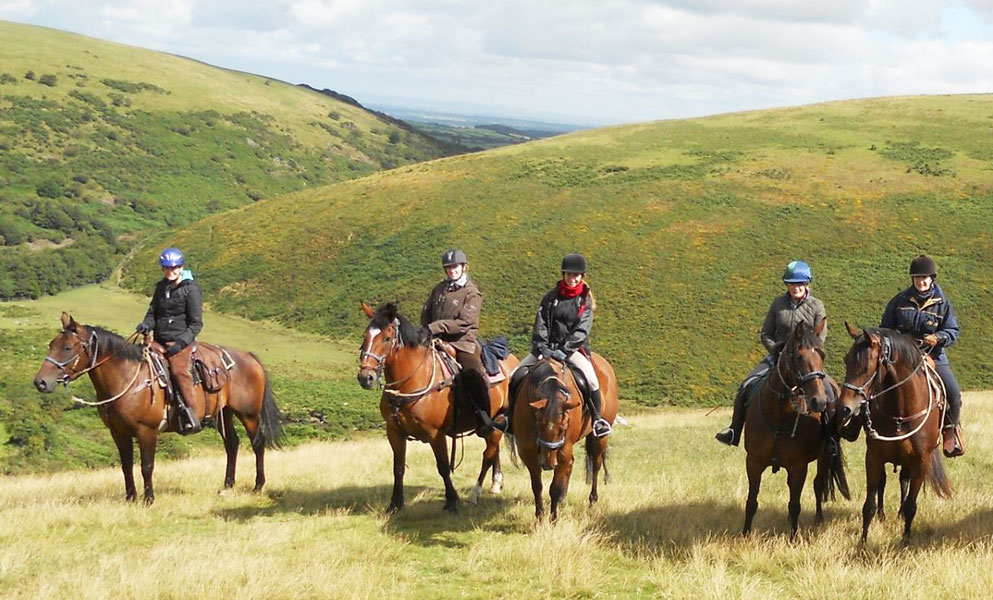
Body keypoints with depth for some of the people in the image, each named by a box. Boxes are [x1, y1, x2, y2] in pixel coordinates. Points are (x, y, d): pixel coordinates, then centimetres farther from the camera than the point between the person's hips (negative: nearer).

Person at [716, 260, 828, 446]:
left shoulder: (816, 306, -1)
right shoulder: (778, 303, 5)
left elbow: (820, 338, -5)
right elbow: (765, 334, 7)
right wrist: (777, 352, -9)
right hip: (778, 356, 2)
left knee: (827, 393, -26)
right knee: (746, 387, -11)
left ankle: (830, 437, -14)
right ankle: (733, 431, 0)